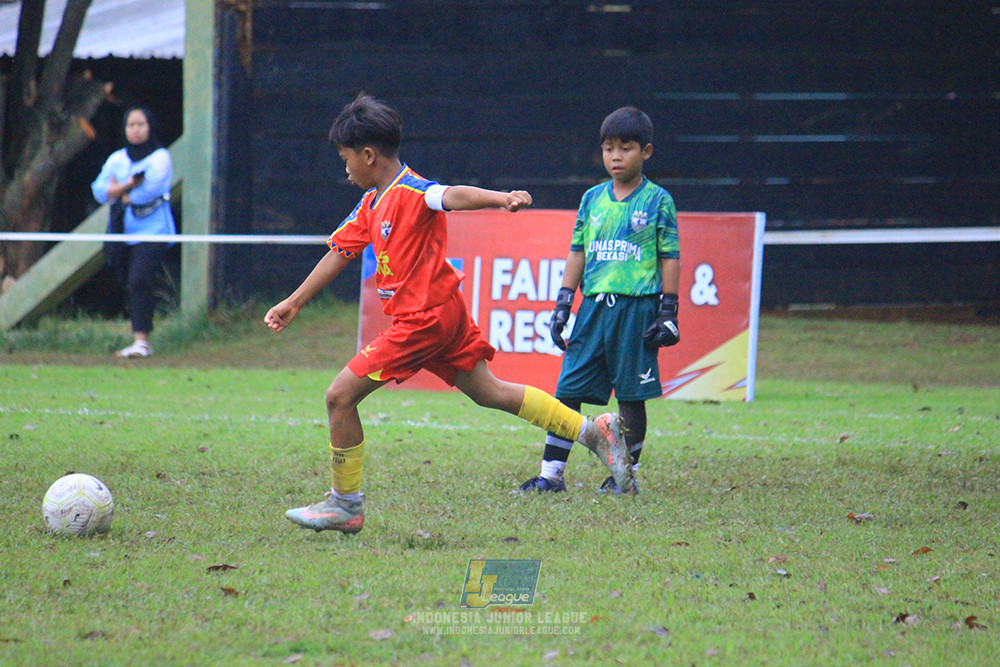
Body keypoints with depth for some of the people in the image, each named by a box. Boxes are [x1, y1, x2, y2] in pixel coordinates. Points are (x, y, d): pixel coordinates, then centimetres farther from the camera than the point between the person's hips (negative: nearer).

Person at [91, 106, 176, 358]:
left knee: (139, 282, -19)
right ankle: (142, 342, 16)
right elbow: (99, 190, 3)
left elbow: (149, 190, -13)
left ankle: (141, 340, -23)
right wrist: (128, 186, -13)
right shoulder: (116, 159, 16)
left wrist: (118, 193, -1)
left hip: (151, 232, -5)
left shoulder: (160, 157, 1)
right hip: (121, 231, 5)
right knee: (130, 286, 7)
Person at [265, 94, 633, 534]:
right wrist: (294, 303, 29)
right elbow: (338, 253, 23)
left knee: (340, 396, -6)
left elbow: (453, 196, -36)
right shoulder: (371, 203, 13)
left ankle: (346, 505, 3)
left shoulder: (410, 192, -16)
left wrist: (502, 198, -56)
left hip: (423, 319, -10)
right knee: (489, 393, 14)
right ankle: (593, 431, 15)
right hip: (443, 314, 10)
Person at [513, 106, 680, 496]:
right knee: (567, 390, -1)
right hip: (593, 304, 4)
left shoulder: (657, 201, 1)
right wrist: (563, 304, 10)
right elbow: (577, 253, 15)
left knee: (631, 396, 1)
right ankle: (551, 474, 3)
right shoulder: (592, 200, 12)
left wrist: (667, 312, -4)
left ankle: (626, 475, 12)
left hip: (637, 306, -4)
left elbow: (670, 257, 1)